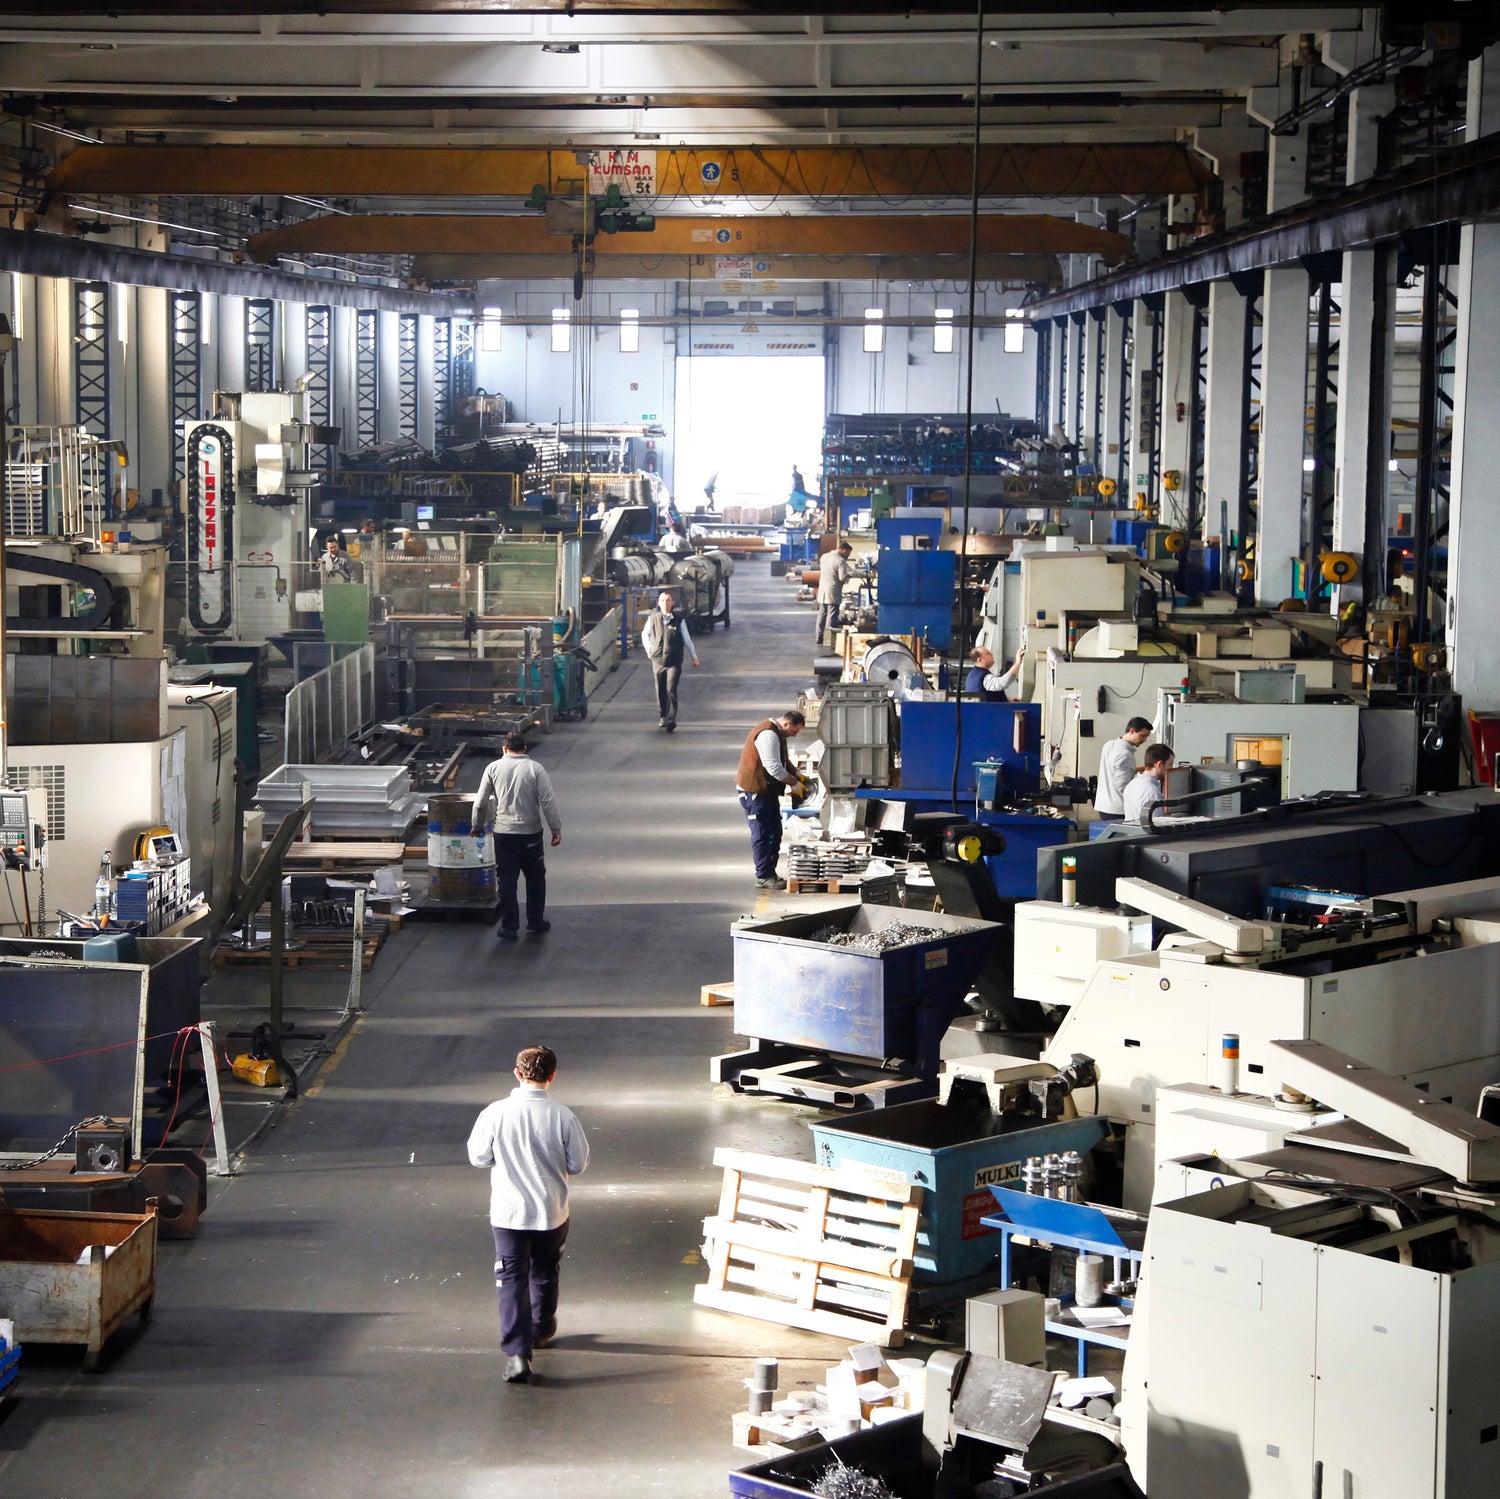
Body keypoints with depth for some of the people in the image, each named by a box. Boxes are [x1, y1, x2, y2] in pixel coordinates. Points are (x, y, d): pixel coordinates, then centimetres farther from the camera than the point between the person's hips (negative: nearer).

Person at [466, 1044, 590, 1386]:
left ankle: (516, 1353, -9)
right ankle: (542, 1329, 43)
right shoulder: (563, 1116, -15)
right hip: (552, 1213, 1)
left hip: (508, 1212, -1)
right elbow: (578, 1163, -6)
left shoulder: (495, 1114, -15)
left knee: (512, 1280, 2)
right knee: (544, 1273, 23)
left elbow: (478, 1157, -3)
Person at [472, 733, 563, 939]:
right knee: (535, 877, 15)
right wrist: (556, 829, -3)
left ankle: (509, 926, 5)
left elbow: (480, 802, 3)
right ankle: (535, 921, 21)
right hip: (530, 832, -1)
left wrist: (477, 825, 17)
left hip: (503, 833, 1)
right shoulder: (535, 769, -4)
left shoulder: (493, 768, 0)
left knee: (507, 879, 6)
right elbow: (548, 802, -9)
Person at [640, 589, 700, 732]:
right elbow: (645, 634, 19)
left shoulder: (679, 619, -4)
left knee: (671, 689, -14)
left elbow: (686, 639, 5)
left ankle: (671, 719, -16)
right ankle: (663, 716, 28)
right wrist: (649, 650, 12)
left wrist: (694, 657, 9)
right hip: (657, 660, 3)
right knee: (660, 690, 11)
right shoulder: (653, 618, 0)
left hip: (674, 661, -3)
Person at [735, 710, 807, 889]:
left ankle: (770, 873, 18)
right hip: (755, 791, -11)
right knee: (762, 834, -6)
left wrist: (796, 775, 10)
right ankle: (763, 876, -2)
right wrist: (794, 783, -18)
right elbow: (774, 767, -27)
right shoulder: (768, 735, -23)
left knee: (774, 832, 12)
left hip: (768, 791, 11)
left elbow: (782, 762, 25)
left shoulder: (777, 734, 12)